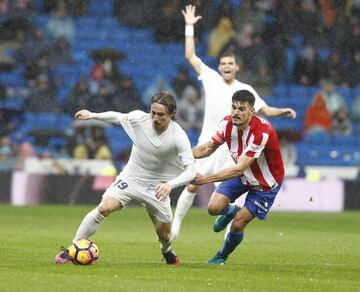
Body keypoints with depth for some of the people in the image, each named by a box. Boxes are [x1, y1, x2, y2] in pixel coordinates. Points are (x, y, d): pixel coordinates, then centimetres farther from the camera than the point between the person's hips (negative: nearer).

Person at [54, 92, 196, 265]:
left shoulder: (178, 137, -23)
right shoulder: (139, 119, -17)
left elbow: (190, 171, -26)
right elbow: (117, 117, 6)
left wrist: (170, 184, -42)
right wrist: (92, 115, 10)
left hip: (157, 187, 0)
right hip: (131, 178, 0)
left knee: (165, 235, 8)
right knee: (104, 208, -23)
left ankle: (167, 251, 47)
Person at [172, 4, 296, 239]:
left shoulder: (245, 90, 3)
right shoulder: (211, 78, 3)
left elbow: (266, 110, 2)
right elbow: (191, 55, 5)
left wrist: (284, 111, -17)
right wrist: (189, 27, 3)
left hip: (230, 148, 0)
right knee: (192, 186, -1)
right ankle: (176, 222, 12)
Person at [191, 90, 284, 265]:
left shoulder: (262, 132, -37)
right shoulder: (227, 123, -17)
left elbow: (239, 169, -40)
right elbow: (209, 147, 0)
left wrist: (207, 179, -44)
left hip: (265, 183, -5)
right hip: (242, 176, 5)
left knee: (237, 225, -7)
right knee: (214, 208, -12)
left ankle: (222, 256, 24)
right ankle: (231, 211, 26)